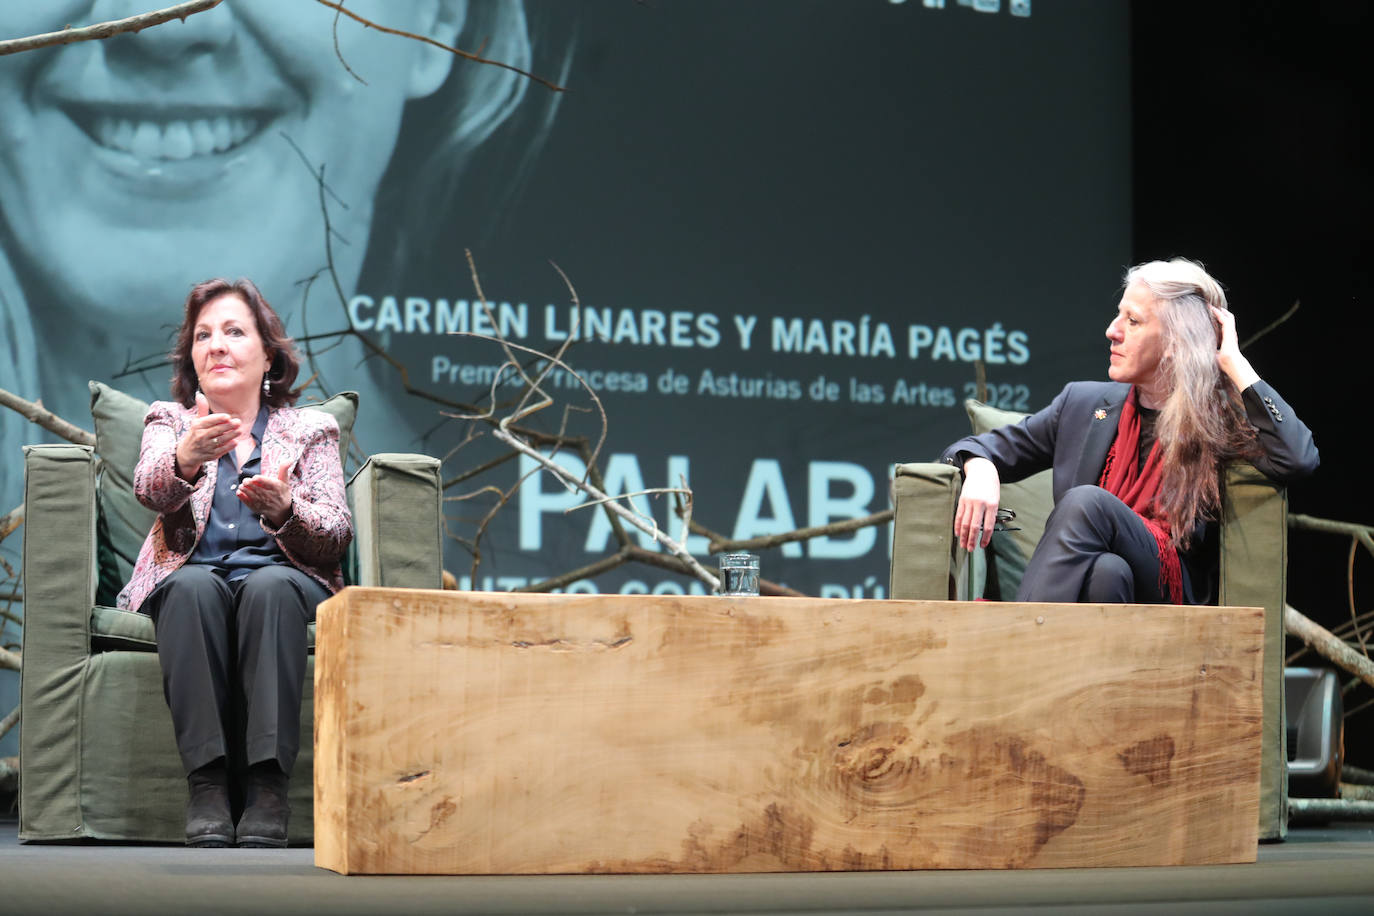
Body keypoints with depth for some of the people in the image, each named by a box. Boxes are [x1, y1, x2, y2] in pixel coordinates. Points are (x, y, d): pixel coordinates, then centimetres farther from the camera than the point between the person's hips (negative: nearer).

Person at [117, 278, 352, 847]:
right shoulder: (169, 421, 18)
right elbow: (149, 489, -8)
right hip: (187, 581, 0)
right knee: (195, 586, -36)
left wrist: (284, 509, -23)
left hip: (287, 581, 0)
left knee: (269, 586, -36)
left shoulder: (311, 430, 17)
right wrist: (185, 457, -34)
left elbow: (336, 533, 1)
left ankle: (268, 787, -46)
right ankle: (206, 785, -44)